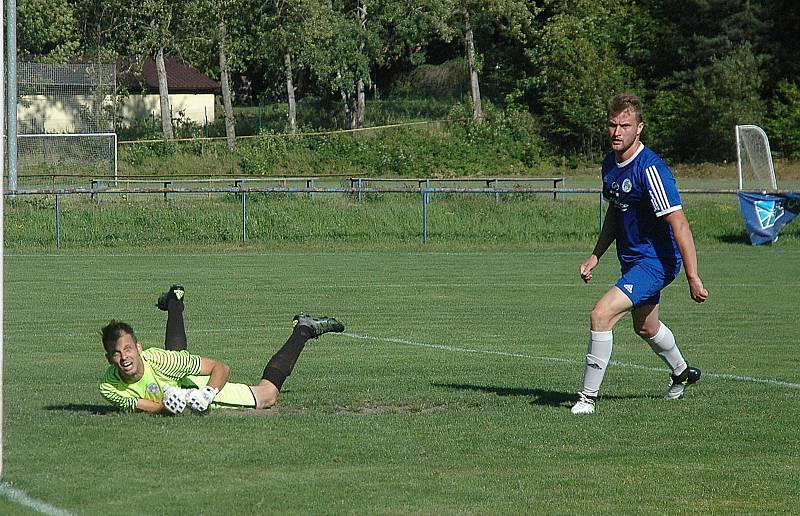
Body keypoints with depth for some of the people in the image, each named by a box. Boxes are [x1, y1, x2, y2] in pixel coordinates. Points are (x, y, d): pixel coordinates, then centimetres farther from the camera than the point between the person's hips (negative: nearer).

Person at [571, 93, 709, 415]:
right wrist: (596, 256, 12)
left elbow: (679, 223, -27)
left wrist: (693, 278, -29)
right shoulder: (610, 163, 2)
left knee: (601, 314, -22)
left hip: (656, 261, -9)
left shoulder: (650, 169, -25)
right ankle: (682, 374, 56)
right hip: (632, 260, 9)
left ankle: (589, 395, -11)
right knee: (646, 328, 28)